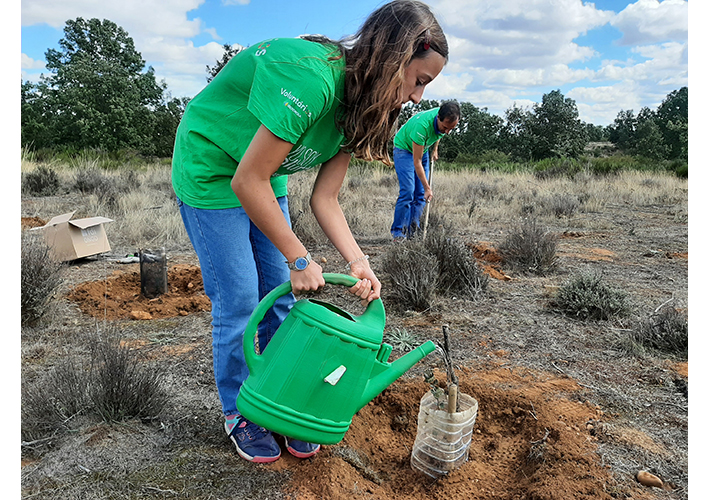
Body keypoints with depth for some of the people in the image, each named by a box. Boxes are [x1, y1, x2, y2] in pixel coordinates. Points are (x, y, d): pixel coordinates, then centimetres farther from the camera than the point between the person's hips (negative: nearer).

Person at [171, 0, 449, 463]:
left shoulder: (358, 106, -6)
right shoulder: (310, 77, -34)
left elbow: (325, 200, -7)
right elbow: (247, 181, -31)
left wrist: (359, 262, -20)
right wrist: (300, 259, -24)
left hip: (264, 182, 8)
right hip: (212, 174, -7)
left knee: (281, 298, 6)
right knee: (239, 302, -4)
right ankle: (238, 414, 18)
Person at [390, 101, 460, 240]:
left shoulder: (447, 120, -20)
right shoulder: (422, 125, -39)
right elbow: (417, 162, -34)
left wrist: (435, 148, 5)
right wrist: (427, 188, -34)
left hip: (422, 149, 7)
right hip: (404, 149, -6)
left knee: (421, 195, -2)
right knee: (407, 191, -18)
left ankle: (412, 231, 3)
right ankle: (398, 232, -11)